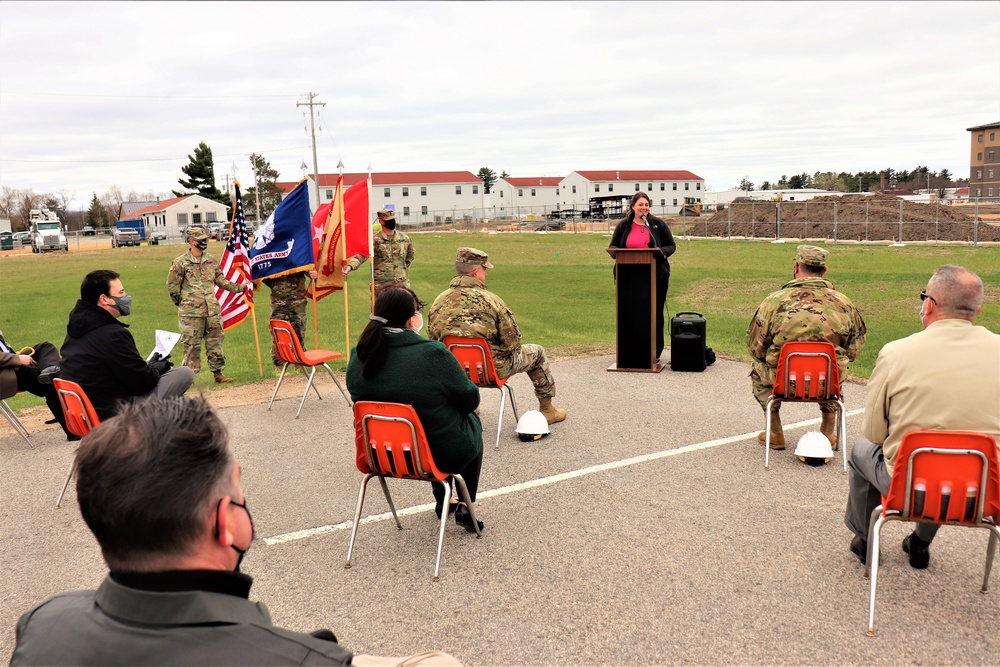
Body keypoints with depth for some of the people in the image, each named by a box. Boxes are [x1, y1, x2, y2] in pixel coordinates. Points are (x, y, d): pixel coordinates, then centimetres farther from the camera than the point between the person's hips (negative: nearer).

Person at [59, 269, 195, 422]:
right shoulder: (112, 334, -23)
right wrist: (161, 366, 4)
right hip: (112, 414, -10)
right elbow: (144, 381, -17)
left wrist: (150, 365, 12)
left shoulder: (76, 327, 7)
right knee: (186, 373, -9)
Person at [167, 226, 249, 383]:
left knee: (215, 343, 8)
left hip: (212, 311, 5)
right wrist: (182, 302, 5)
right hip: (191, 313, -5)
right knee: (191, 345, -1)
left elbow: (221, 281, 17)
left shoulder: (211, 260, 10)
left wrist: (239, 287, 10)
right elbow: (172, 286, 0)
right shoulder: (180, 263, -5)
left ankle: (218, 373, 16)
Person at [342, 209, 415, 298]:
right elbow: (360, 256, -21)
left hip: (402, 284, 4)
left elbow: (410, 256, 25)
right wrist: (350, 266, -40)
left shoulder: (404, 238, 7)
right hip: (381, 286, -4)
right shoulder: (375, 241, -8)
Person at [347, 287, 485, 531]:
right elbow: (470, 400, -13)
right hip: (442, 456, -5)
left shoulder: (358, 357, -9)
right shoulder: (434, 354, -26)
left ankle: (443, 501, 45)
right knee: (473, 420, 27)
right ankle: (467, 509, 29)